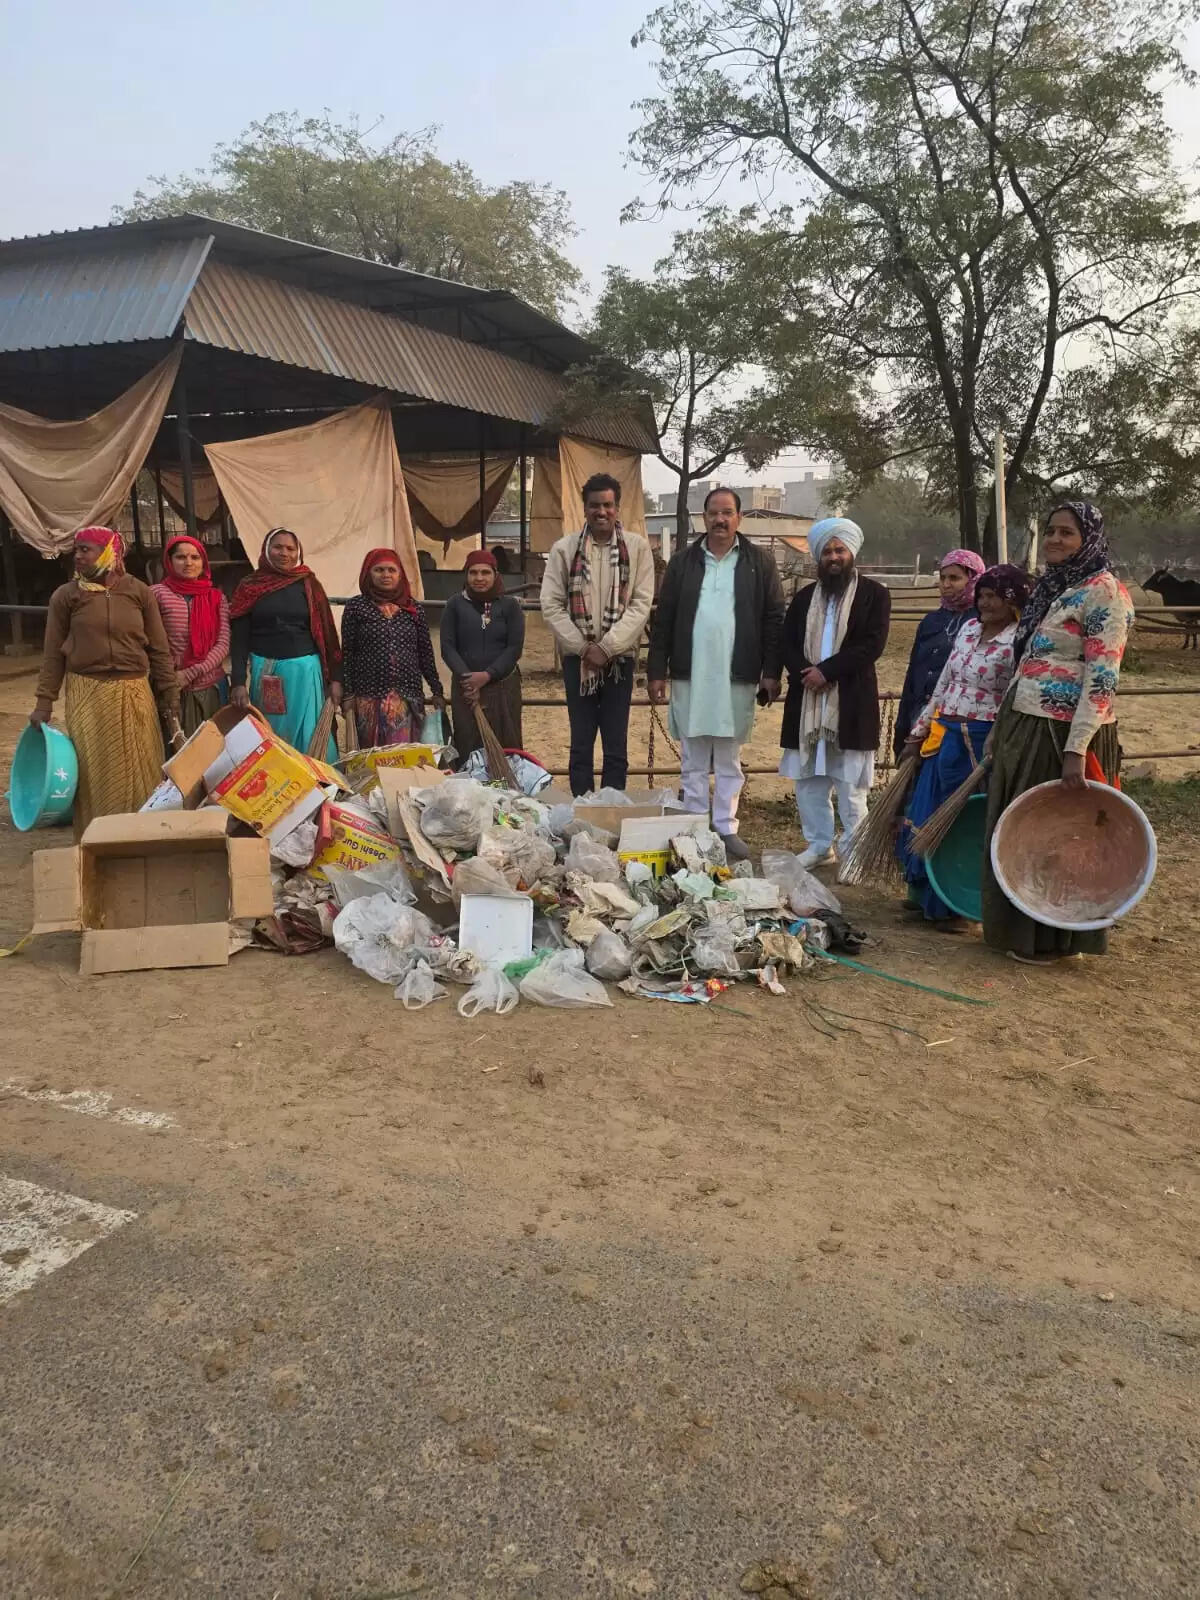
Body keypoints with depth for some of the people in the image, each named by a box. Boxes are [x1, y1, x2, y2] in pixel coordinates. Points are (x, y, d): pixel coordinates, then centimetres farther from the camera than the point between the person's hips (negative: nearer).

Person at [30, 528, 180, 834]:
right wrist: (44, 702, -1)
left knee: (140, 773, 4)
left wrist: (171, 698, 2)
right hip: (87, 695, 0)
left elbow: (159, 650, 5)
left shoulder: (139, 592, 3)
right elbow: (53, 653, 5)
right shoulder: (66, 595, 3)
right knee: (96, 774, 2)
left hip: (134, 694, 1)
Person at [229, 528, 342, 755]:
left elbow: (325, 632, 5)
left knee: (309, 735, 3)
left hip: (305, 670, 0)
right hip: (266, 672, 0)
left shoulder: (309, 585, 7)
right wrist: (238, 682, -7)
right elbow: (239, 639, 2)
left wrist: (335, 678, -1)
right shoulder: (250, 587, 4)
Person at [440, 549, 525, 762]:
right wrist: (466, 677, -13)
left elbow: (515, 648, -2)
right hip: (465, 688, 0)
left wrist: (487, 676, -13)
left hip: (503, 687, 0)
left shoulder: (510, 605, 4)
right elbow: (447, 646, 1)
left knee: (506, 747, -2)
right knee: (467, 749, -3)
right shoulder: (455, 605, 6)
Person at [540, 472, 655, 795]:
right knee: (581, 743, 6)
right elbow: (551, 604, -1)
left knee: (616, 745, 4)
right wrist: (583, 647, -9)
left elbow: (641, 604, -5)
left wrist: (607, 647, -13)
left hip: (620, 658, 0)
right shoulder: (564, 548, 1)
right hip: (577, 658, 1)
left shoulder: (637, 547, 0)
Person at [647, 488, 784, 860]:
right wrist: (657, 671, 2)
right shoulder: (682, 561, 6)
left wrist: (772, 672, -4)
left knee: (729, 761, 8)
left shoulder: (760, 563, 3)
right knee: (693, 761, 7)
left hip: (737, 677, -1)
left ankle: (727, 830, 15)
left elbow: (774, 620, 2)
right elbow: (663, 619, 6)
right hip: (689, 676, 1)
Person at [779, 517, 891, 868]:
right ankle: (819, 845, 21)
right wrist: (806, 674, -11)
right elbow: (787, 644, 8)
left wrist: (827, 671, -15)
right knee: (807, 781, 9)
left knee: (851, 786, -2)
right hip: (806, 702, 5)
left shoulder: (874, 594, 2)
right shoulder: (804, 597, 15)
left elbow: (872, 644, -9)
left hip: (852, 703, -4)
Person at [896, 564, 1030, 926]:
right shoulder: (968, 629, 9)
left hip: (978, 744, -7)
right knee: (926, 816, 13)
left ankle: (952, 906, 18)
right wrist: (919, 733, 16)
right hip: (943, 737, 7)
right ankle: (925, 893, 31)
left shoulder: (1017, 645, -14)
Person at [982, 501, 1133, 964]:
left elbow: (1102, 677, -18)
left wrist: (1077, 749, -24)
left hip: (1062, 732, -9)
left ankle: (1054, 938, 16)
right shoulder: (1049, 587, 16)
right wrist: (999, 730, 19)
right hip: (1023, 726, 9)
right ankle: (1019, 928, 28)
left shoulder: (1102, 591, -11)